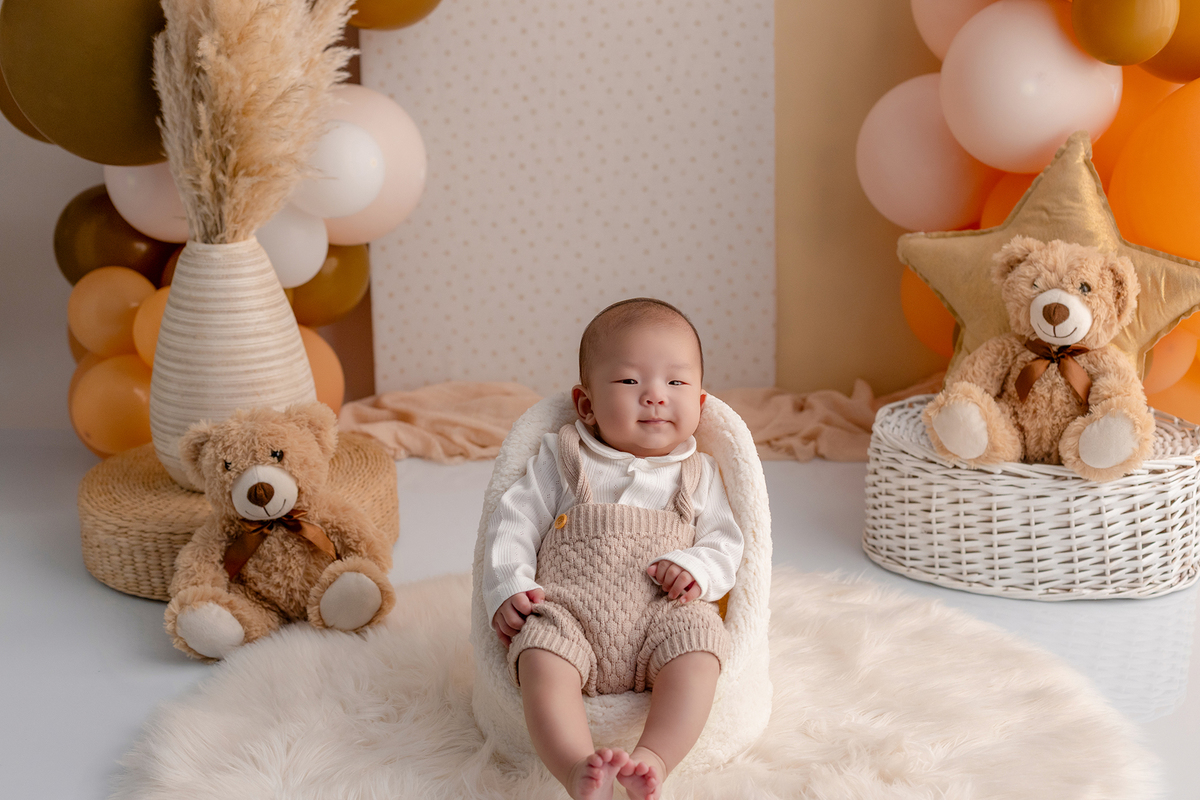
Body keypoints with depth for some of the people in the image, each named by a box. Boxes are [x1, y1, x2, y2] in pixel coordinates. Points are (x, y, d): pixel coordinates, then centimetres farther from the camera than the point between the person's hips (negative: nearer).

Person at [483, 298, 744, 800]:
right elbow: (513, 523, 10)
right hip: (568, 612, -1)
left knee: (697, 645, -31)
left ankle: (653, 760, -43)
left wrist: (697, 568, -9)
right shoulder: (560, 459, 14)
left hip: (662, 615, 1)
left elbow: (725, 541, 15)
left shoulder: (697, 475, 18)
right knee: (540, 657, -32)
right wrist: (508, 588, -6)